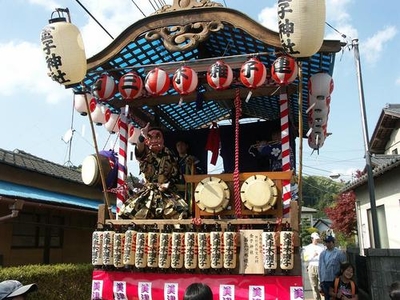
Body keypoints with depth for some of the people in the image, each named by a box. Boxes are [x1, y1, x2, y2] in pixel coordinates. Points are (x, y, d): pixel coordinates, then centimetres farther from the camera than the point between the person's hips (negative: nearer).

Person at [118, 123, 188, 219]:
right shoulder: (145, 154, -3)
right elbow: (139, 150, -31)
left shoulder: (169, 156, 1)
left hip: (166, 192, 0)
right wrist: (142, 137, -52)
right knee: (126, 211, -16)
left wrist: (168, 184, -14)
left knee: (182, 210, -25)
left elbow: (176, 176, 8)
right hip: (147, 192, 1)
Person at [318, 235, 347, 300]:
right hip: (324, 281, 4)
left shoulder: (339, 253, -6)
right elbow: (320, 267, 10)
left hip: (335, 281, -4)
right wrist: (321, 280, 8)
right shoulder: (322, 253, 8)